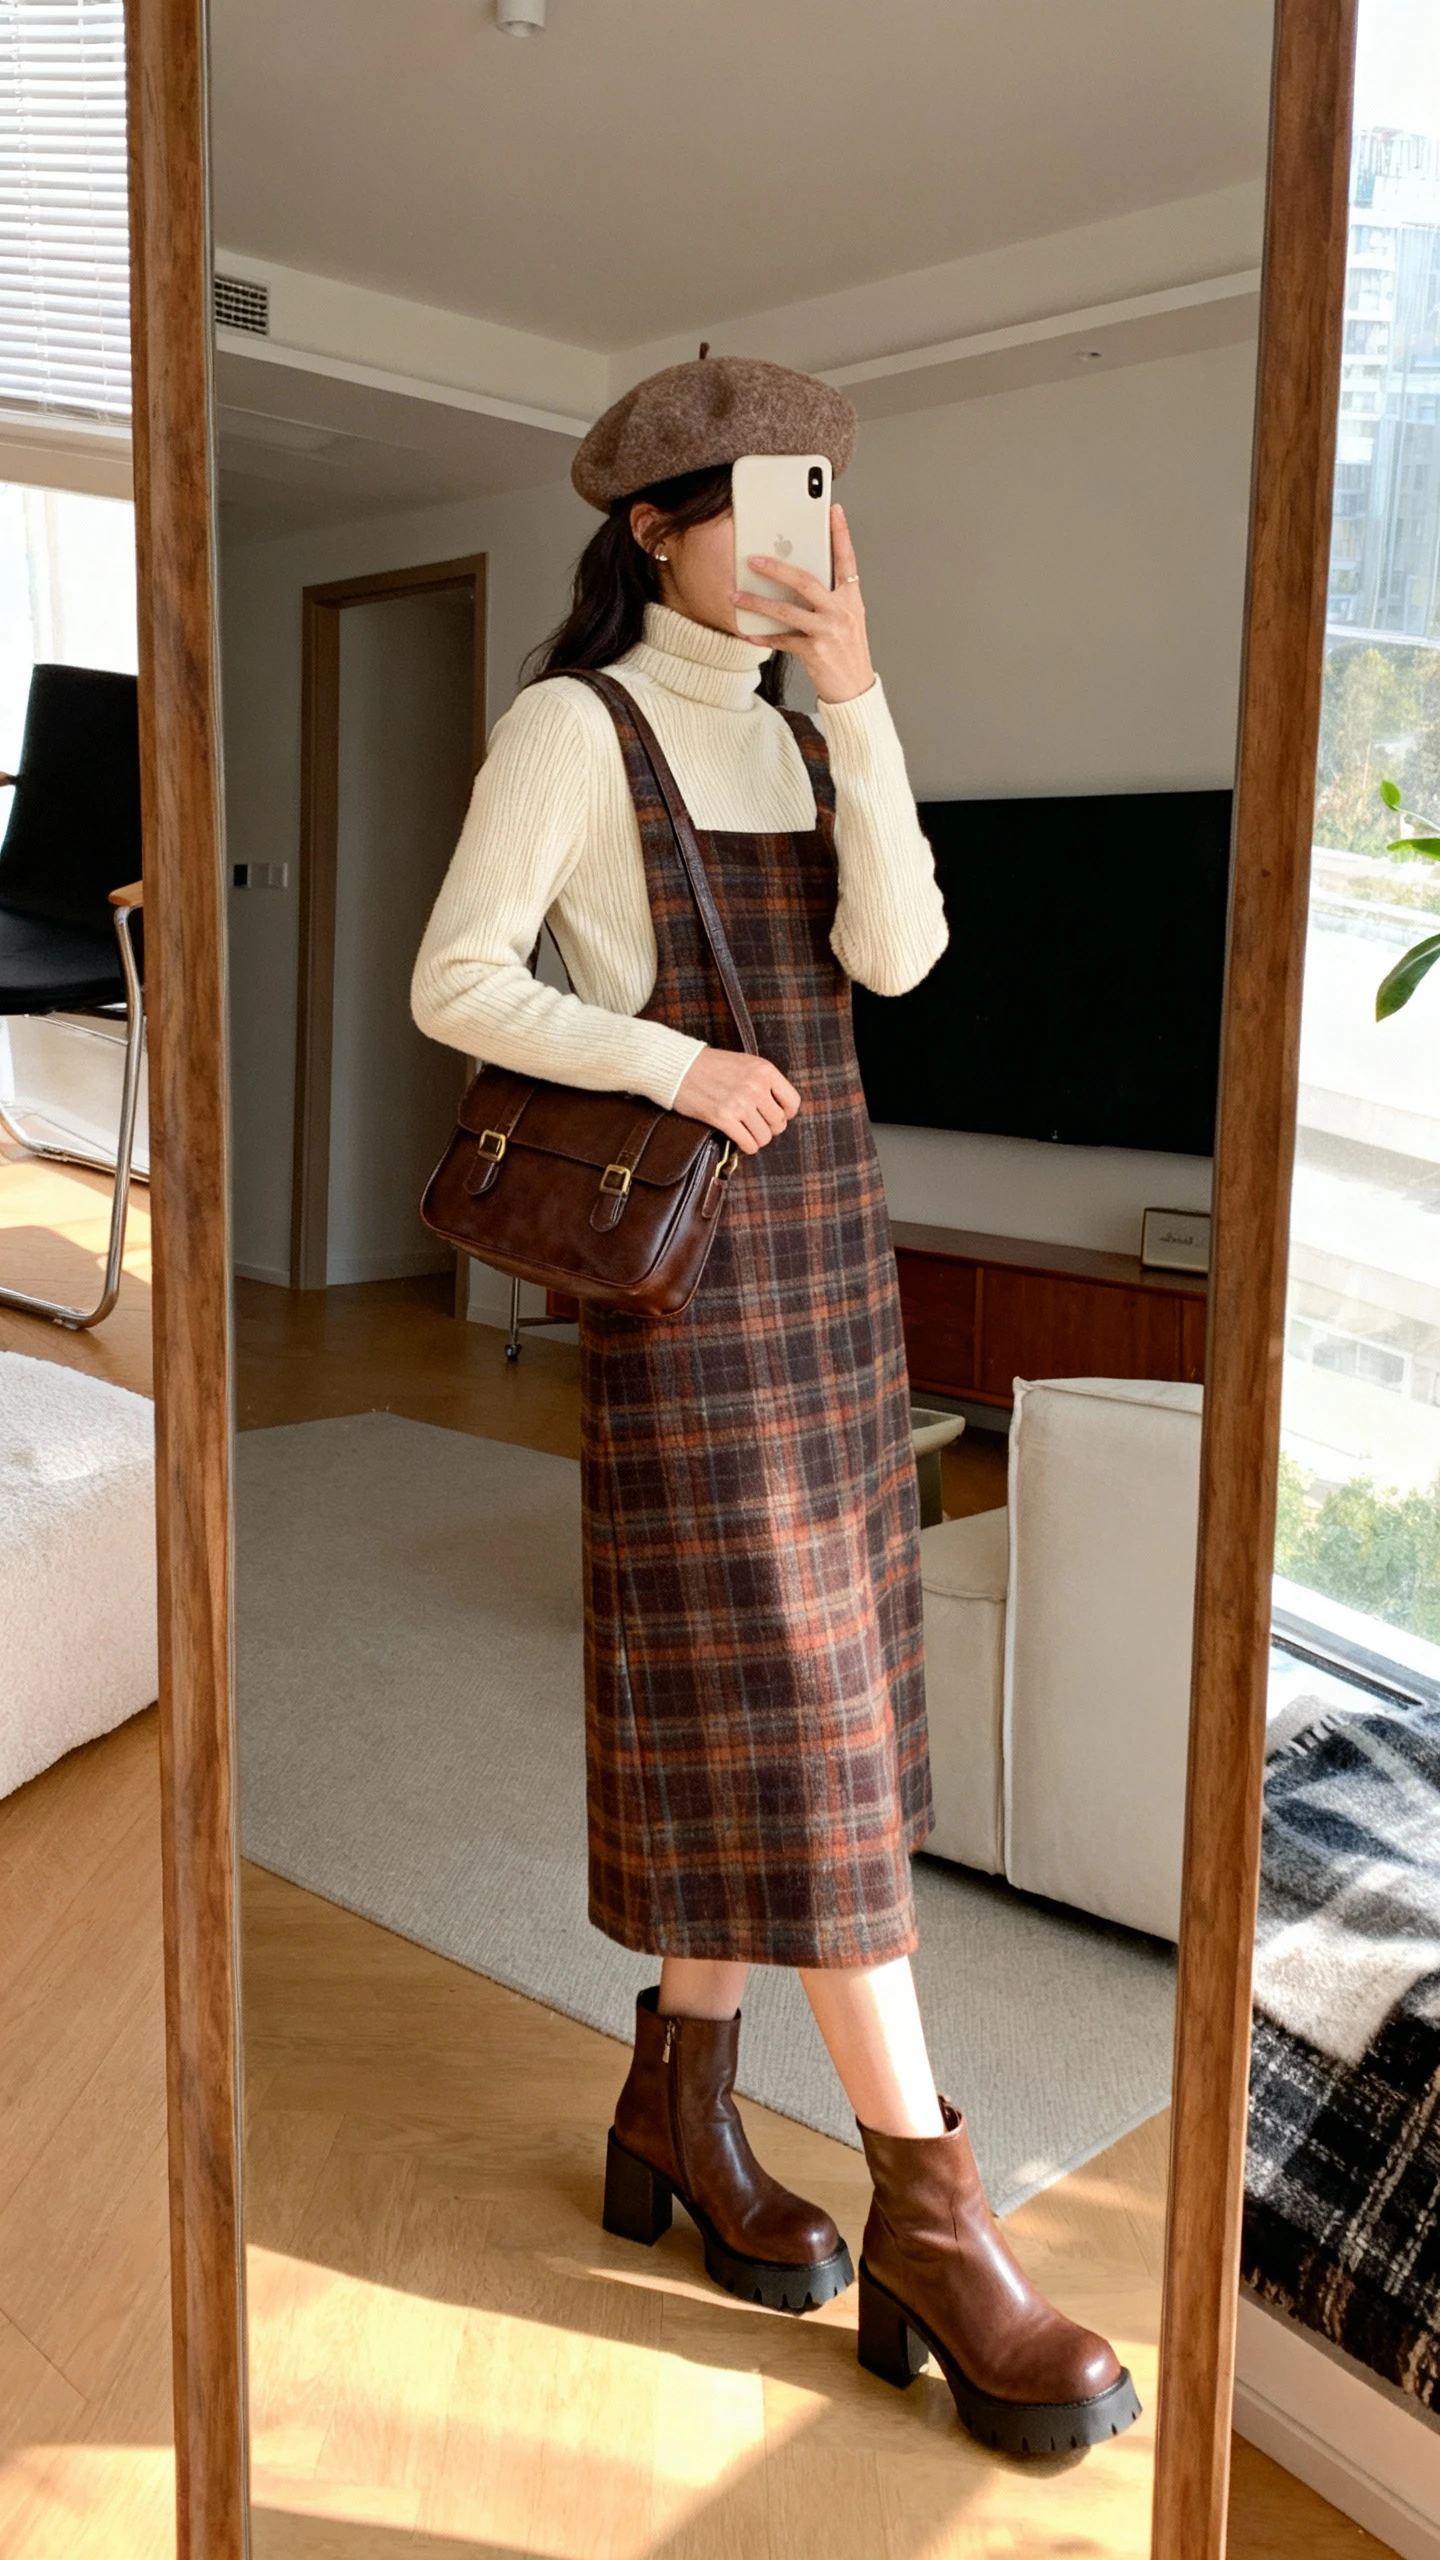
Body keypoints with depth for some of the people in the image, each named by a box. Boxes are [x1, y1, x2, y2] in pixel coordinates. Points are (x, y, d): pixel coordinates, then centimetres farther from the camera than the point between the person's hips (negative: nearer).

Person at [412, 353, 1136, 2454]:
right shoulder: (571, 726, -4)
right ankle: (932, 2222, 1)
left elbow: (895, 952, -2)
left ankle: (680, 2106, 25)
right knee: (787, 1707, -7)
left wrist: (855, 698, -8)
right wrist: (678, 1064, -19)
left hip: (829, 1249, 7)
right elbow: (457, 985, -9)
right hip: (686, 1268, -7)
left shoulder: (803, 734, 14)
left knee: (776, 1692, 9)